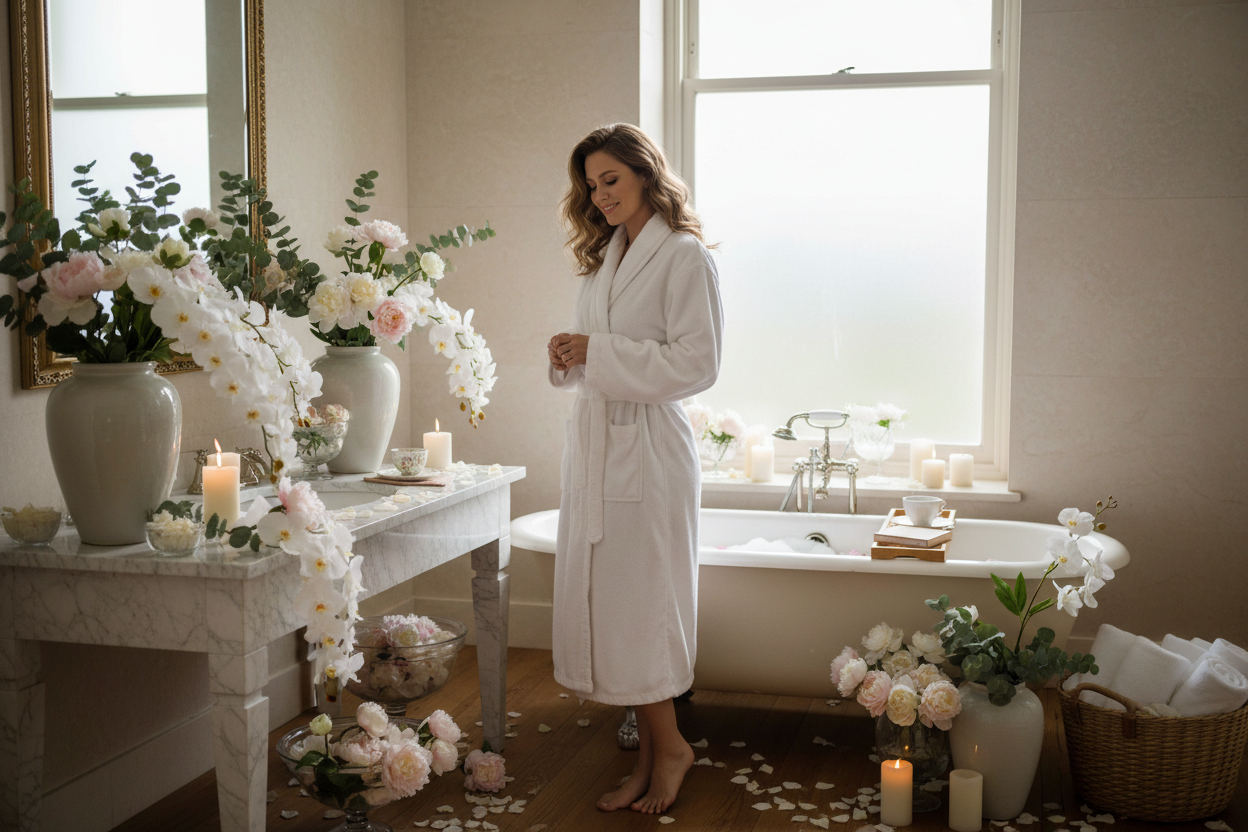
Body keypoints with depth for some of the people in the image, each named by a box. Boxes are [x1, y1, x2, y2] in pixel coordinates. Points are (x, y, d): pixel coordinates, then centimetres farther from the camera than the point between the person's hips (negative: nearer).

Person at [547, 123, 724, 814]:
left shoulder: (684, 257, -7)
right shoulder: (604, 258, 17)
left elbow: (695, 363, -15)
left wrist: (599, 353, -16)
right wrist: (569, 357, -1)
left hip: (647, 449, -8)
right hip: (593, 445, 8)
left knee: (633, 602, -3)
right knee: (601, 601, 8)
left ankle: (669, 745, 17)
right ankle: (649, 755, 19)